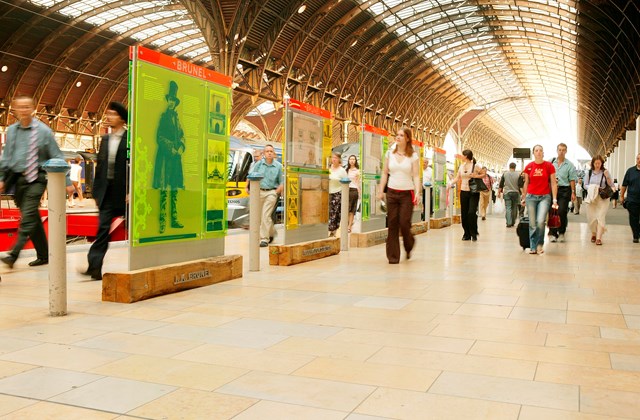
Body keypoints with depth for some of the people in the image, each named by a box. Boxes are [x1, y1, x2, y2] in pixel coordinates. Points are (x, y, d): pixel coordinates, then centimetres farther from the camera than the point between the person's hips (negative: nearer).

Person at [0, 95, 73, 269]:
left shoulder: (43, 130, -4)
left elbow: (57, 157, -2)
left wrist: (67, 181, -4)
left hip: (36, 178, -5)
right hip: (16, 179, 5)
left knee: (28, 216, -16)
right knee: (33, 218, 10)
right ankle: (43, 255, 19)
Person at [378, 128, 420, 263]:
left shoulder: (413, 156, 1)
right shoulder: (390, 154, 7)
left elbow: (416, 176, -3)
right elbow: (385, 173, 11)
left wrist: (417, 192, -14)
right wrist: (381, 191, 6)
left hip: (407, 193, -2)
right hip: (392, 192, 2)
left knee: (404, 224, -5)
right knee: (392, 225, 1)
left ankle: (409, 247, 27)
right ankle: (393, 256, 9)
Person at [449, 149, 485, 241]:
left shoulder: (475, 166, -5)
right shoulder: (461, 166, 10)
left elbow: (484, 174, 1)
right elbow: (457, 178, 12)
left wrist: (475, 176, -15)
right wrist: (450, 184, -3)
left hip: (473, 192, -5)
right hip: (464, 192, 5)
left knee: (472, 212, -14)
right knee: (464, 214, 4)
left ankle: (474, 234, -1)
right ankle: (467, 234, 13)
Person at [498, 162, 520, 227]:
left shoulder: (505, 174, 1)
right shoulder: (518, 175, -2)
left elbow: (501, 184, 2)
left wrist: (499, 192, 9)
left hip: (507, 193, 0)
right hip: (515, 193, 0)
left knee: (508, 208, -3)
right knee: (514, 208, 11)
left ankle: (509, 223, -13)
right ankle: (513, 222, 18)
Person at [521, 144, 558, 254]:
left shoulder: (549, 166, 0)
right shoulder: (528, 167, 5)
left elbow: (553, 183, 1)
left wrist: (555, 199, -4)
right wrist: (524, 198, 15)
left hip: (544, 197, -2)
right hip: (531, 196, 2)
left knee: (540, 221, -17)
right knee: (532, 224, 1)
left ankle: (540, 244, 5)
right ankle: (533, 247, 11)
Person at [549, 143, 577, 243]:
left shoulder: (569, 165, 4)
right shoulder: (551, 162, 7)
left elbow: (572, 180, 3)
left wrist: (573, 192, -3)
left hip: (564, 190, -1)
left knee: (562, 211, -8)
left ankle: (561, 233, 8)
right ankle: (552, 233, 8)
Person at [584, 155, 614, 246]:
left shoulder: (605, 172, 3)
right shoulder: (589, 172, 6)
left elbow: (611, 185, 2)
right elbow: (585, 185, 8)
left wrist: (607, 177, -14)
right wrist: (592, 188, -11)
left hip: (602, 198, -2)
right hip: (591, 197, 2)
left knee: (601, 217, -12)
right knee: (591, 217, 5)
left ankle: (599, 238, -16)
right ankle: (593, 234, 29)